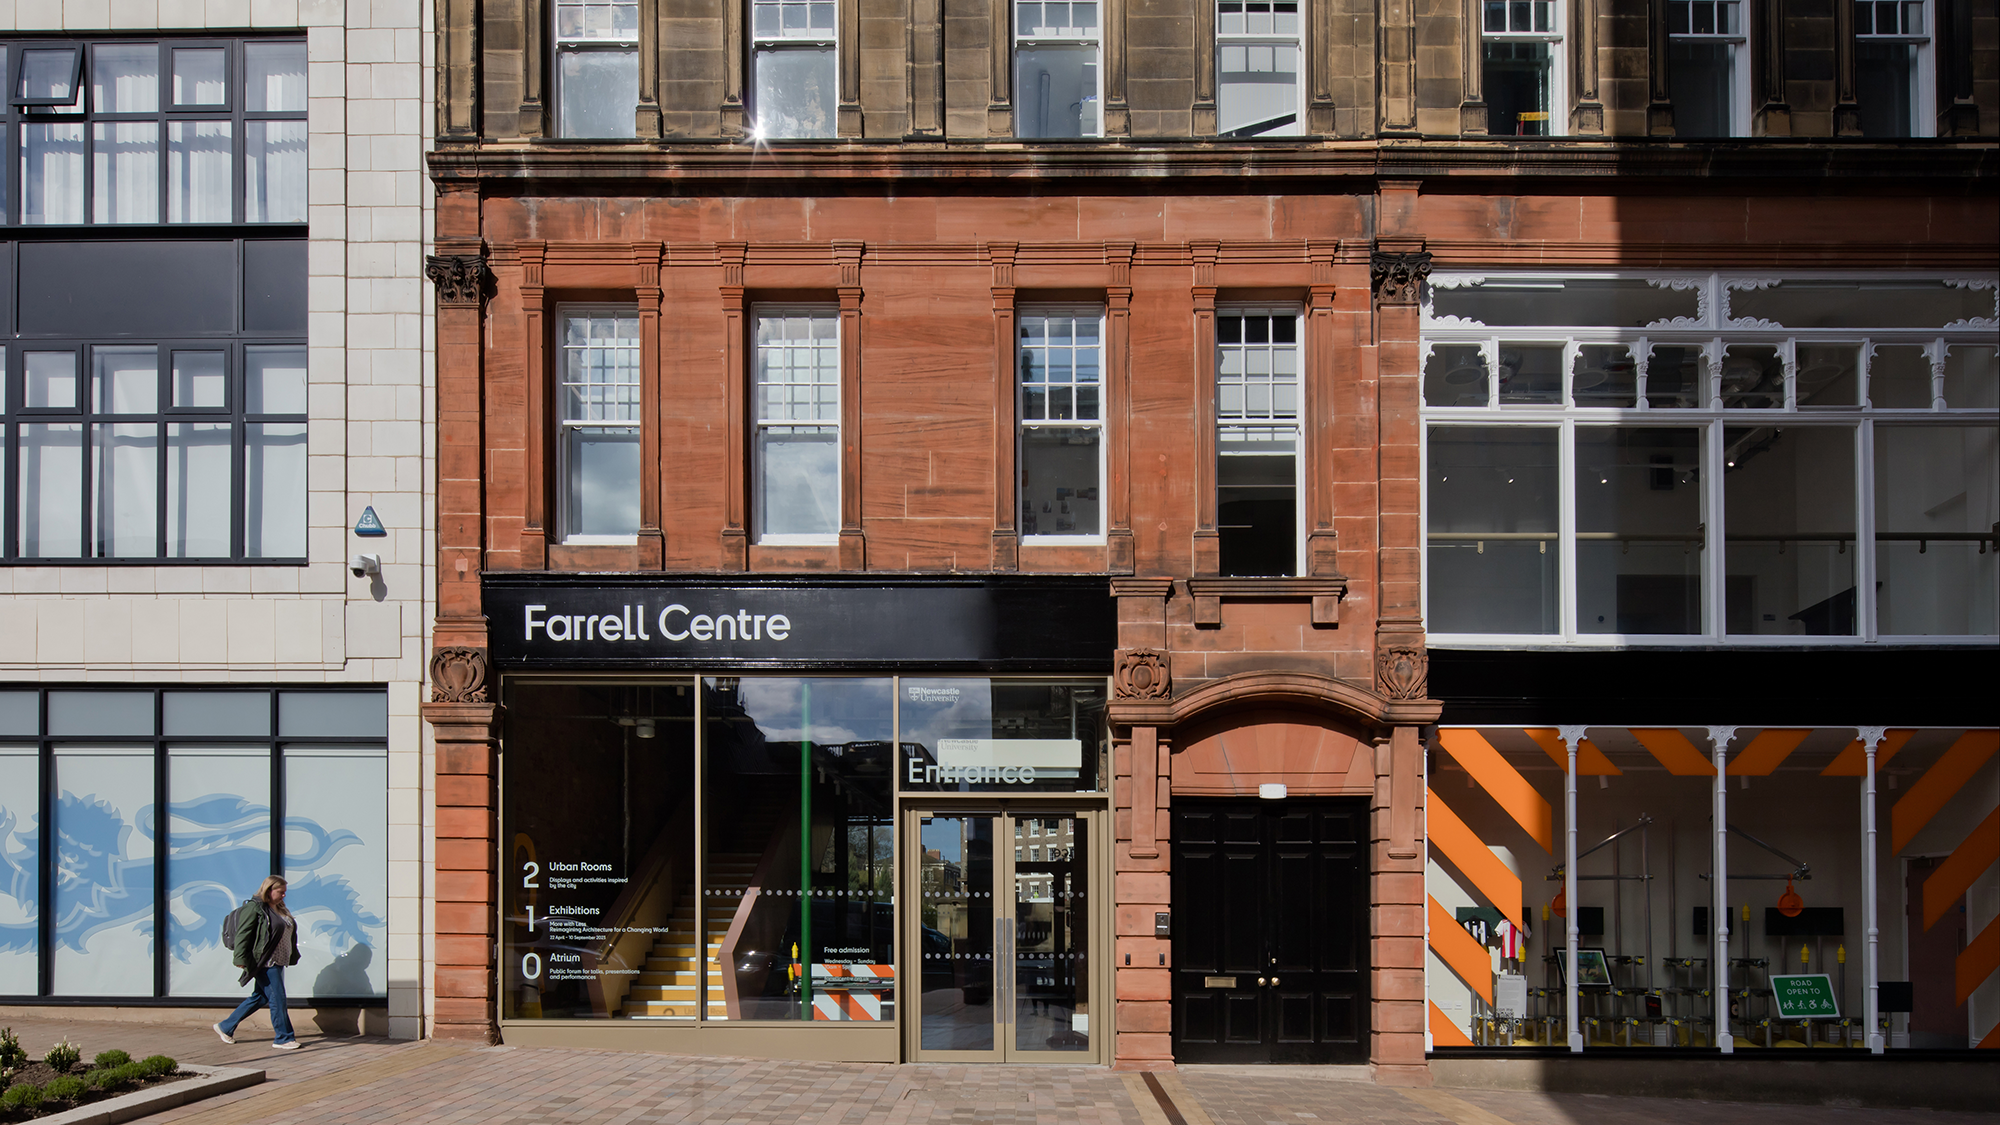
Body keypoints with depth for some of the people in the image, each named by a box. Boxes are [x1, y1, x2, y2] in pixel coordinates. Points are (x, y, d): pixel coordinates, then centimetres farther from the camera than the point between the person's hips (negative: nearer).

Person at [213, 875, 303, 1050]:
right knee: (277, 999, -6)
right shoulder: (254, 907, -12)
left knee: (258, 998, 15)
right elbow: (242, 935, -14)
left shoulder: (279, 909, 16)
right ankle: (283, 1038, 3)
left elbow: (289, 934, 24)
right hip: (264, 963, -10)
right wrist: (241, 959, -19)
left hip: (277, 963, 10)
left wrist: (293, 956, 24)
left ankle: (226, 1027, 26)